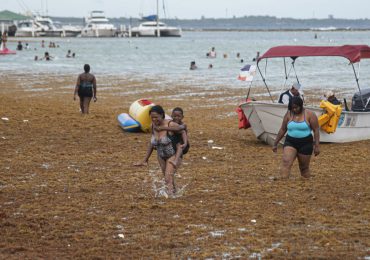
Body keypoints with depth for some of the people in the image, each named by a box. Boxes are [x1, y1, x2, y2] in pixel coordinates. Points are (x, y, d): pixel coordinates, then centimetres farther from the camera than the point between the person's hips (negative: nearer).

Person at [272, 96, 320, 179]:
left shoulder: (309, 115, -5)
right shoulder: (289, 114, 3)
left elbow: (316, 130, -5)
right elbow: (282, 130, 10)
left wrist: (316, 146, -11)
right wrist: (275, 144, 11)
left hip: (305, 144, -2)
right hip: (290, 143, 2)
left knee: (304, 167, 7)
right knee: (286, 162, -20)